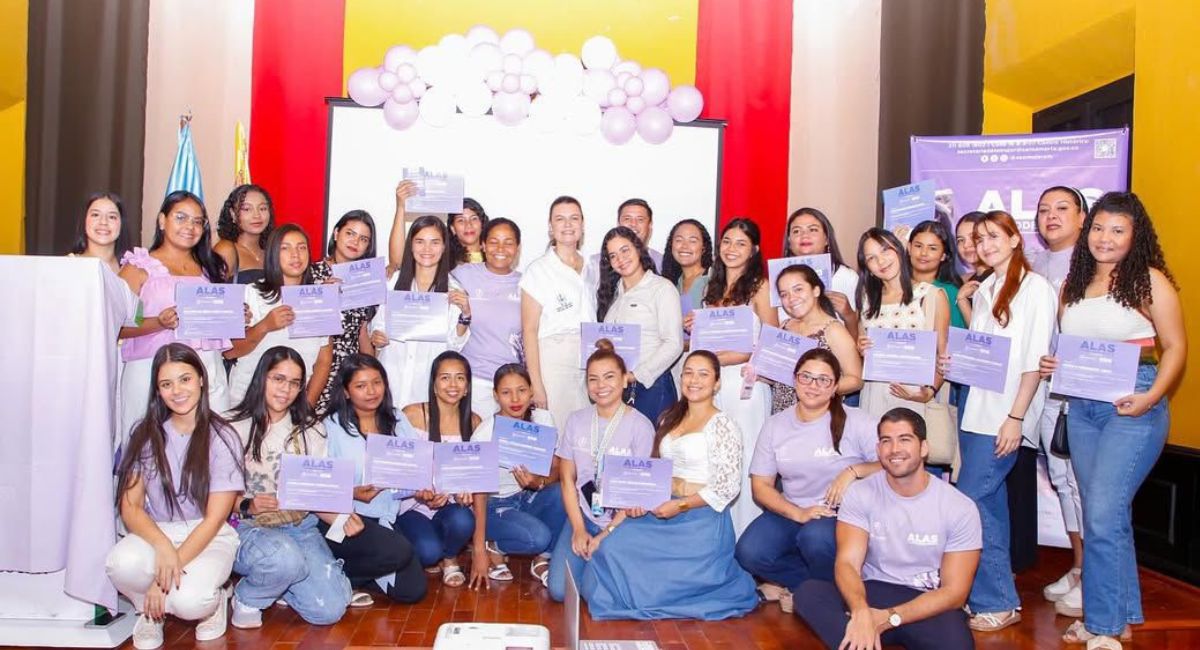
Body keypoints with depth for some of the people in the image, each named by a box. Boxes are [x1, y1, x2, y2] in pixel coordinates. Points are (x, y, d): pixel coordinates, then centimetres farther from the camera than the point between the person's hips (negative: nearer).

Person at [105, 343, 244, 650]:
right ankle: (148, 610, 2)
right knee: (121, 563, -33)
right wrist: (163, 546, -24)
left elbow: (214, 519, -10)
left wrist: (165, 576, -18)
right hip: (155, 533, 3)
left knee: (189, 601, -34)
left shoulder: (222, 438, -7)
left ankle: (213, 603, 5)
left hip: (208, 539, -3)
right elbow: (130, 507, -3)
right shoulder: (145, 435, 2)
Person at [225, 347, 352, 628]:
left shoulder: (310, 430, 8)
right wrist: (247, 506, -23)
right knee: (285, 557, -38)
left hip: (300, 527, 4)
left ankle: (277, 582, 17)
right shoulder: (234, 427, -5)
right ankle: (246, 598, -3)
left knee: (330, 609, -14)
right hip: (247, 529, -4)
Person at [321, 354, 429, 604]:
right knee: (398, 551, -30)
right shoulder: (333, 427, -4)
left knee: (412, 590, -6)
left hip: (386, 518, 5)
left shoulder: (397, 422, 11)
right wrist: (352, 493, -25)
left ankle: (368, 570, 20)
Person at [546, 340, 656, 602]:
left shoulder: (640, 426, -8)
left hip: (621, 522, -3)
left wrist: (606, 536, -13)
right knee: (559, 590, -14)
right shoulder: (576, 421, 3)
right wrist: (579, 529, -5)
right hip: (582, 515, 3)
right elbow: (567, 479, 4)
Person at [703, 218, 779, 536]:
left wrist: (725, 357, -15)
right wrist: (695, 329, 4)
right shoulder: (713, 287, 16)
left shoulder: (760, 286, -4)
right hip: (713, 384, 6)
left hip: (746, 385, -6)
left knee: (744, 463, -4)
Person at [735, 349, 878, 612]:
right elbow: (761, 486, 3)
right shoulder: (775, 425, 4)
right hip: (791, 512, 3)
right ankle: (814, 582, -1)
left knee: (815, 538, -36)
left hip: (843, 515, -3)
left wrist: (854, 470, -21)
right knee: (749, 552, -23)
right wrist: (798, 514, -13)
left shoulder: (855, 421, -4)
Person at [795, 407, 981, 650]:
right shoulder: (860, 494, -3)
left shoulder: (959, 508, -6)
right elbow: (847, 563, -13)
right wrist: (861, 611, -36)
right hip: (873, 594, 2)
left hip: (930, 604, -1)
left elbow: (954, 592, -9)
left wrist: (887, 618, -22)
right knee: (809, 593, -28)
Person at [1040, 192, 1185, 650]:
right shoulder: (1073, 284, 11)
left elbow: (1175, 347, -7)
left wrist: (1151, 397, -19)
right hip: (1081, 406, 6)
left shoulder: (1149, 281, -6)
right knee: (1106, 515, 13)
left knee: (1103, 514, -10)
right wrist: (1051, 365, -2)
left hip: (1132, 406, -6)